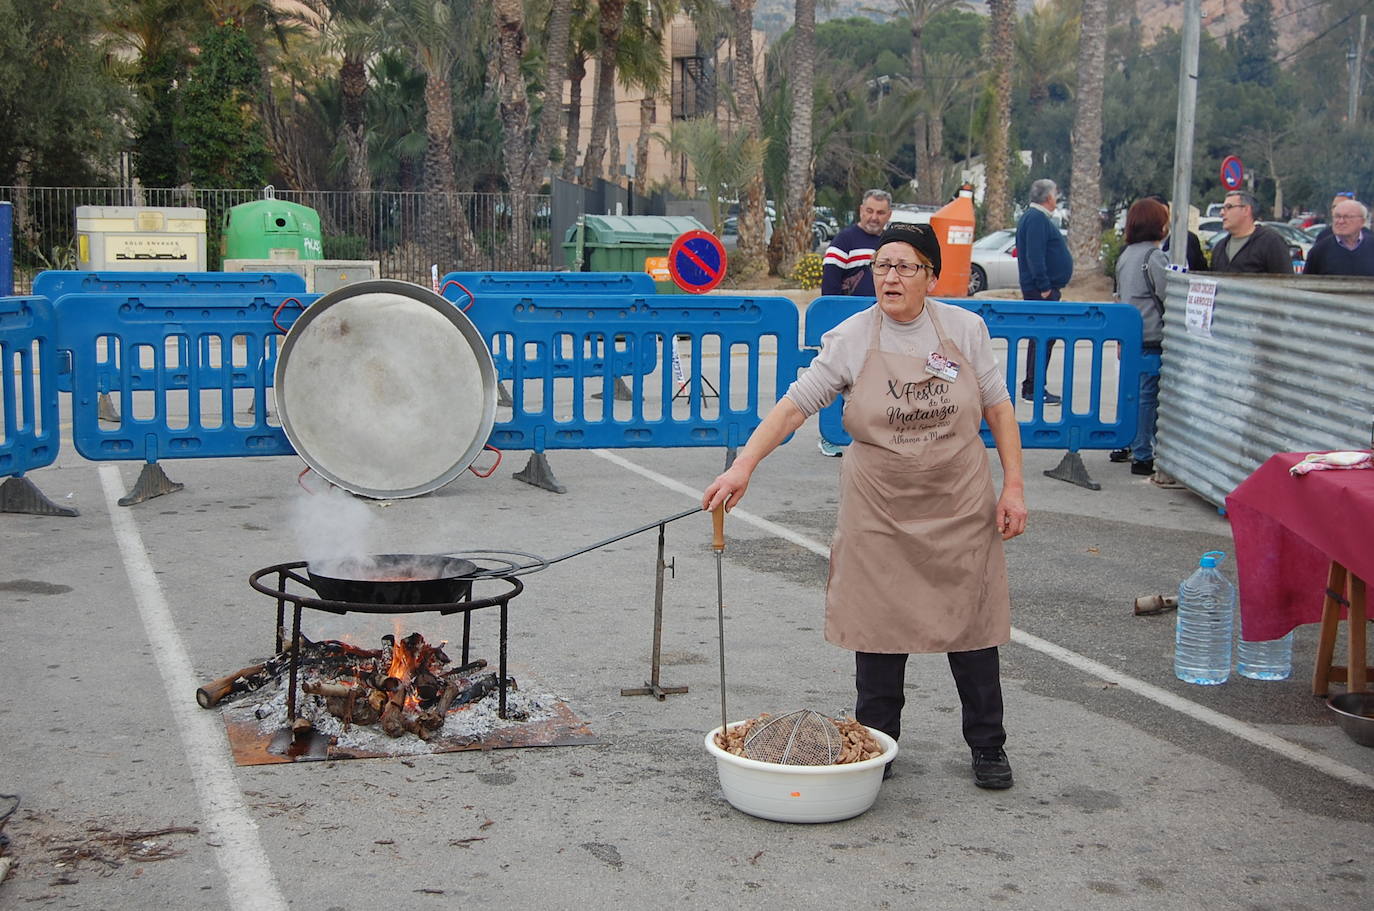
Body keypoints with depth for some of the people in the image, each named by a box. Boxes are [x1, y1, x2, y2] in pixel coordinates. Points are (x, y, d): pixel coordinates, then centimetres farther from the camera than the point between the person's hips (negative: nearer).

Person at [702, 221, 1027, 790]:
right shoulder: (851, 339, -6)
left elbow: (998, 407, 5)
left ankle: (988, 748, 22)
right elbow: (795, 405, -9)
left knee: (971, 625, 6)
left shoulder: (965, 329, -1)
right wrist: (743, 466, -20)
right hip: (879, 509, -1)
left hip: (960, 507, 1)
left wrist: (1013, 486, -1)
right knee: (880, 627, 4)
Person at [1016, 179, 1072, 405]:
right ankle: (1034, 389, -8)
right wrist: (1045, 287, -23)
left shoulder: (1037, 217, 18)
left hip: (1044, 290, 11)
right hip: (1041, 291, -11)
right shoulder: (1036, 219, -15)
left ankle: (1031, 386, 21)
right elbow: (1034, 256, -23)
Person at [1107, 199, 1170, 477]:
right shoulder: (1155, 257, -13)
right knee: (1148, 394, -5)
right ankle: (1142, 457, -3)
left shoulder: (1125, 255, 14)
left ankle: (1122, 446, 24)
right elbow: (1168, 298, -12)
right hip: (1151, 337, -9)